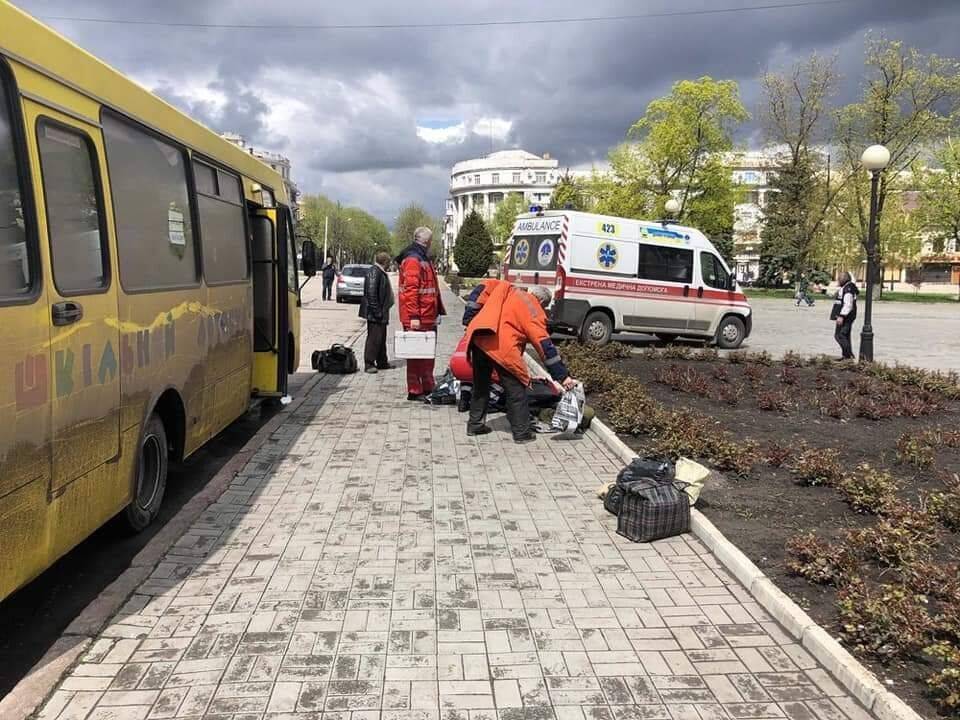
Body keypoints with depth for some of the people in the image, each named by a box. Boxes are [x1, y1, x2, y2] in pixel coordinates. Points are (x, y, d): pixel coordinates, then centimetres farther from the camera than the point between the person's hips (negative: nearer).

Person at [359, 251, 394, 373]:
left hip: (381, 314, 10)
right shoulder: (374, 272, -15)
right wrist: (377, 311, -22)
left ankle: (382, 362, 25)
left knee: (381, 338, 16)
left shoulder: (381, 272, 16)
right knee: (374, 338, -6)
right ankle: (369, 364, -1)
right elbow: (371, 293, -22)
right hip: (374, 314, -10)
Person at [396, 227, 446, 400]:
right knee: (416, 354, -3)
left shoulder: (424, 259, 20)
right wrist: (414, 317, -24)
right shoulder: (412, 260, -13)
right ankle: (415, 391, 3)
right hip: (417, 320, -10)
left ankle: (428, 388, 25)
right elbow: (410, 290, -20)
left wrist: (438, 312, 22)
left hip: (428, 318, 10)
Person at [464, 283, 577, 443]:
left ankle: (475, 424, 33)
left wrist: (469, 317, 29)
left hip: (477, 337, 7)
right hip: (501, 346, -7)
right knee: (517, 390, 7)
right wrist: (563, 376, -3)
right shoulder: (534, 311, 4)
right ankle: (522, 433, 12)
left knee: (480, 386, 23)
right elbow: (545, 346, -2)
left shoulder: (508, 290, 24)